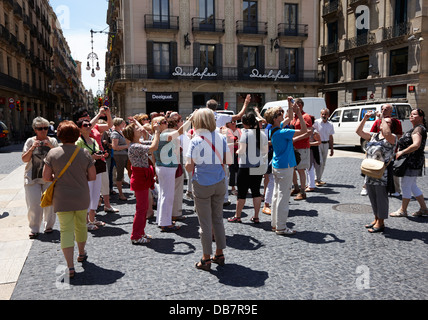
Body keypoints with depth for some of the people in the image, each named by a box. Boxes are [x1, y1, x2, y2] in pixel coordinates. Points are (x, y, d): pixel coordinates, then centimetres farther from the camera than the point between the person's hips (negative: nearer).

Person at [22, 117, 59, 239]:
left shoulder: (53, 141, 5)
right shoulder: (30, 141, 5)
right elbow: (24, 159, 2)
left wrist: (51, 147, -15)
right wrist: (32, 148, -12)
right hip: (32, 177, 0)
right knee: (34, 204, -1)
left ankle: (49, 225, 20)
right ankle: (34, 229, 9)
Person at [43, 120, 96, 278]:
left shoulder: (53, 153, -8)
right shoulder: (84, 153, -5)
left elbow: (46, 177, -7)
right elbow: (92, 177, -3)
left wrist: (58, 178, 12)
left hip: (62, 199, -2)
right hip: (82, 198, 2)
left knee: (66, 230, 0)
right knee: (81, 225, 21)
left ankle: (70, 266, -5)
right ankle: (81, 253, 42)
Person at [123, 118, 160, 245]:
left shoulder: (139, 144, 8)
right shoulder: (134, 147, -21)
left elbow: (153, 142, 18)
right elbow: (154, 147, -33)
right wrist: (156, 131, -24)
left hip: (143, 178, 10)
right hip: (140, 178, -10)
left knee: (144, 207, 17)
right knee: (141, 208, -3)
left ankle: (140, 233, 29)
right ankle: (135, 237, 7)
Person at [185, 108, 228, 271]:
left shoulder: (196, 141, -12)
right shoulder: (221, 138, 1)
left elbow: (189, 167, -13)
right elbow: (225, 160, 6)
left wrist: (187, 164, 7)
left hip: (202, 185, -4)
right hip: (219, 183, 4)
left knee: (205, 222, 4)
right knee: (218, 219, 16)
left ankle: (206, 259, 15)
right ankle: (219, 254, 26)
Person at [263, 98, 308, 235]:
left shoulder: (274, 130, 7)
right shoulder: (282, 132, -21)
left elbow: (289, 118, 23)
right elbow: (303, 130, -19)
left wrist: (290, 105, 14)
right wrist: (299, 114, -16)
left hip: (277, 166, 10)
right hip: (285, 167, -10)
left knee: (277, 195, 13)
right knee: (283, 197, -4)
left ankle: (275, 224, 21)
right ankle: (281, 227, 2)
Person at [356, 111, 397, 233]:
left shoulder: (392, 137, -5)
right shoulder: (373, 136, 14)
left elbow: (387, 133, -28)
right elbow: (359, 131, 10)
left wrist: (382, 118, -17)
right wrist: (365, 118, 1)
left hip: (382, 175, -7)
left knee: (381, 198, 1)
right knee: (373, 198, 15)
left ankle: (380, 223, 11)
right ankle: (376, 219, 30)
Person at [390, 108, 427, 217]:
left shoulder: (418, 128, -14)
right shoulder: (416, 128, 18)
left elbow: (416, 145, -28)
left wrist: (402, 152, -22)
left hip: (413, 162, -10)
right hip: (411, 162, 10)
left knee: (405, 185, -3)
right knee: (412, 186, 15)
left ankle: (403, 210, 7)